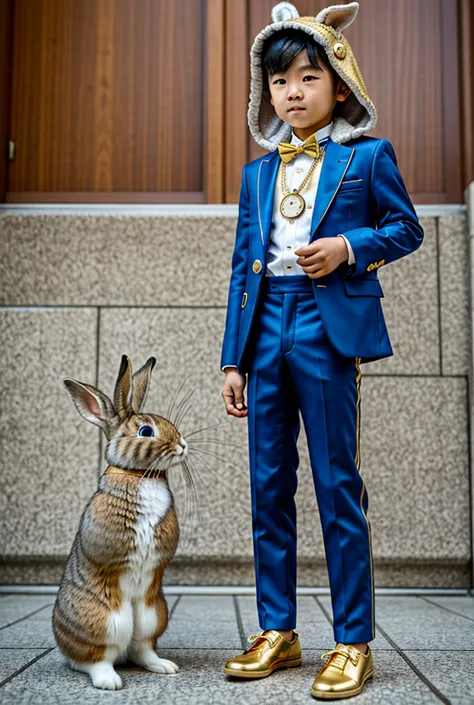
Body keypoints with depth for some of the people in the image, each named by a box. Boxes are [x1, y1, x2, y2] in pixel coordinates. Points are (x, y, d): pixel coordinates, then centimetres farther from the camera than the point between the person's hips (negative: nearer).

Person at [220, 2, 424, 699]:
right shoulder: (258, 171, 17)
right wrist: (233, 359, 10)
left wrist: (350, 246, -12)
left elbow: (408, 228, 9)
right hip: (266, 330, 5)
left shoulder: (367, 157, 5)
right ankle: (278, 630, 21)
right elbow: (242, 266, 15)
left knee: (337, 485, -2)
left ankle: (353, 641, 10)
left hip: (328, 328, -5)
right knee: (268, 486, 7)